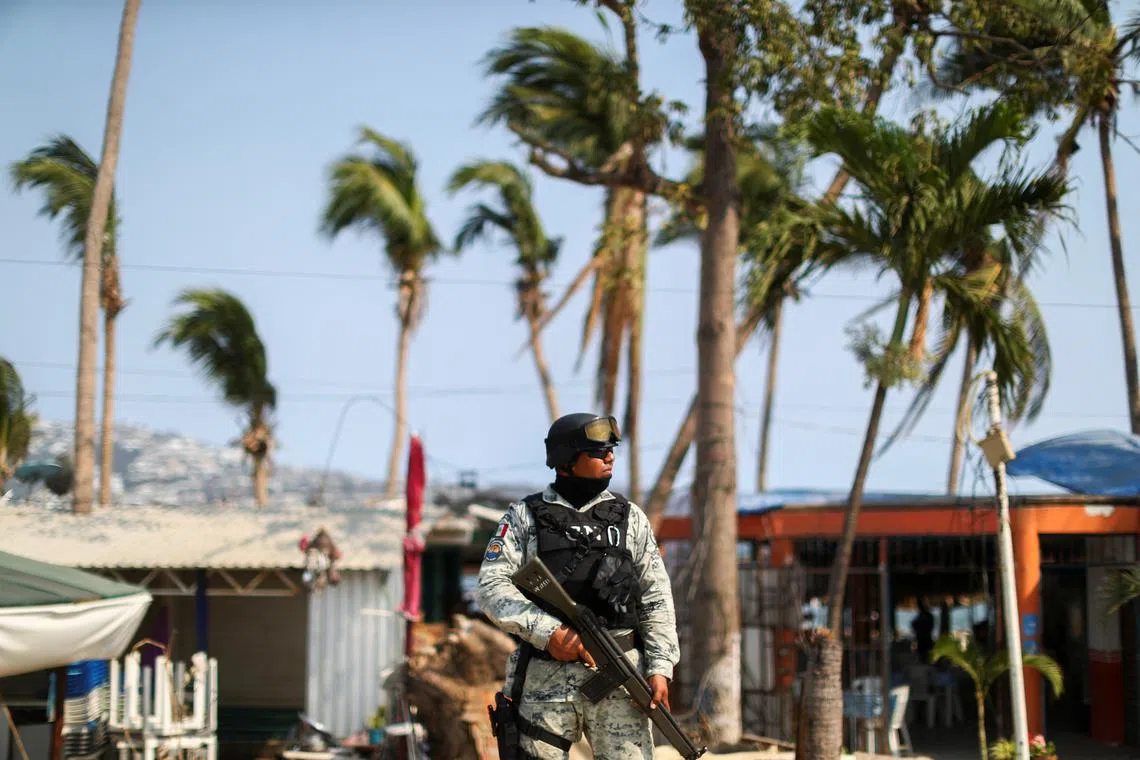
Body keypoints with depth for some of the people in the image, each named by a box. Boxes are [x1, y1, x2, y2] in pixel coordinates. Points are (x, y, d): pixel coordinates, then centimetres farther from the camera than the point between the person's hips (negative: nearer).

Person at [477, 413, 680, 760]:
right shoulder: (525, 516, 5)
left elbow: (656, 598, 8)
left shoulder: (630, 517, 11)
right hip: (545, 680, -1)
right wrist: (547, 631, -16)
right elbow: (492, 586, -4)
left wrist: (660, 667, -3)